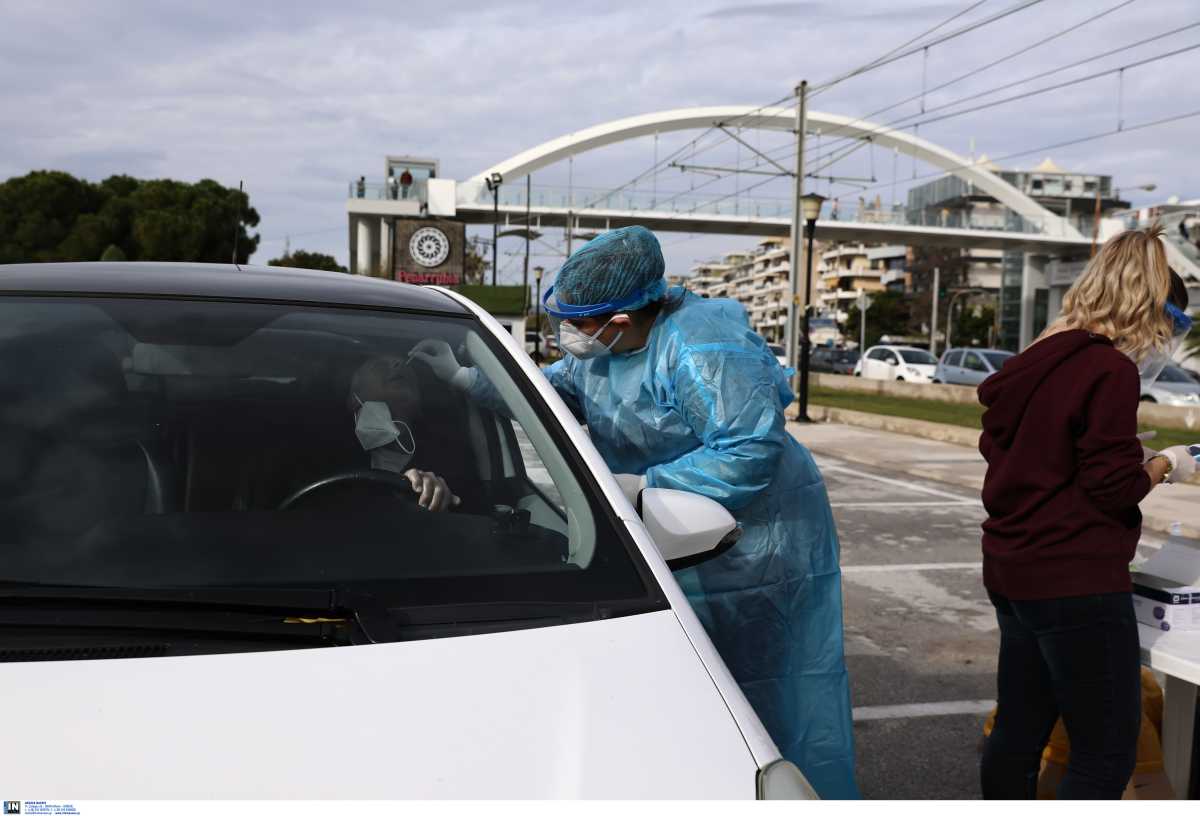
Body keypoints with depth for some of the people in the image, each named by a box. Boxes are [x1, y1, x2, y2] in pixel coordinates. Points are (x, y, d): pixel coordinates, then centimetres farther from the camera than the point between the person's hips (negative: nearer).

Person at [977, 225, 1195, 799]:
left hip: (1013, 573, 9)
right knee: (1107, 753, 0)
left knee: (1018, 734, 16)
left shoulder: (1034, 364, 10)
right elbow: (1113, 487, -16)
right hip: (1076, 581, -9)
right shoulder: (1110, 371, -15)